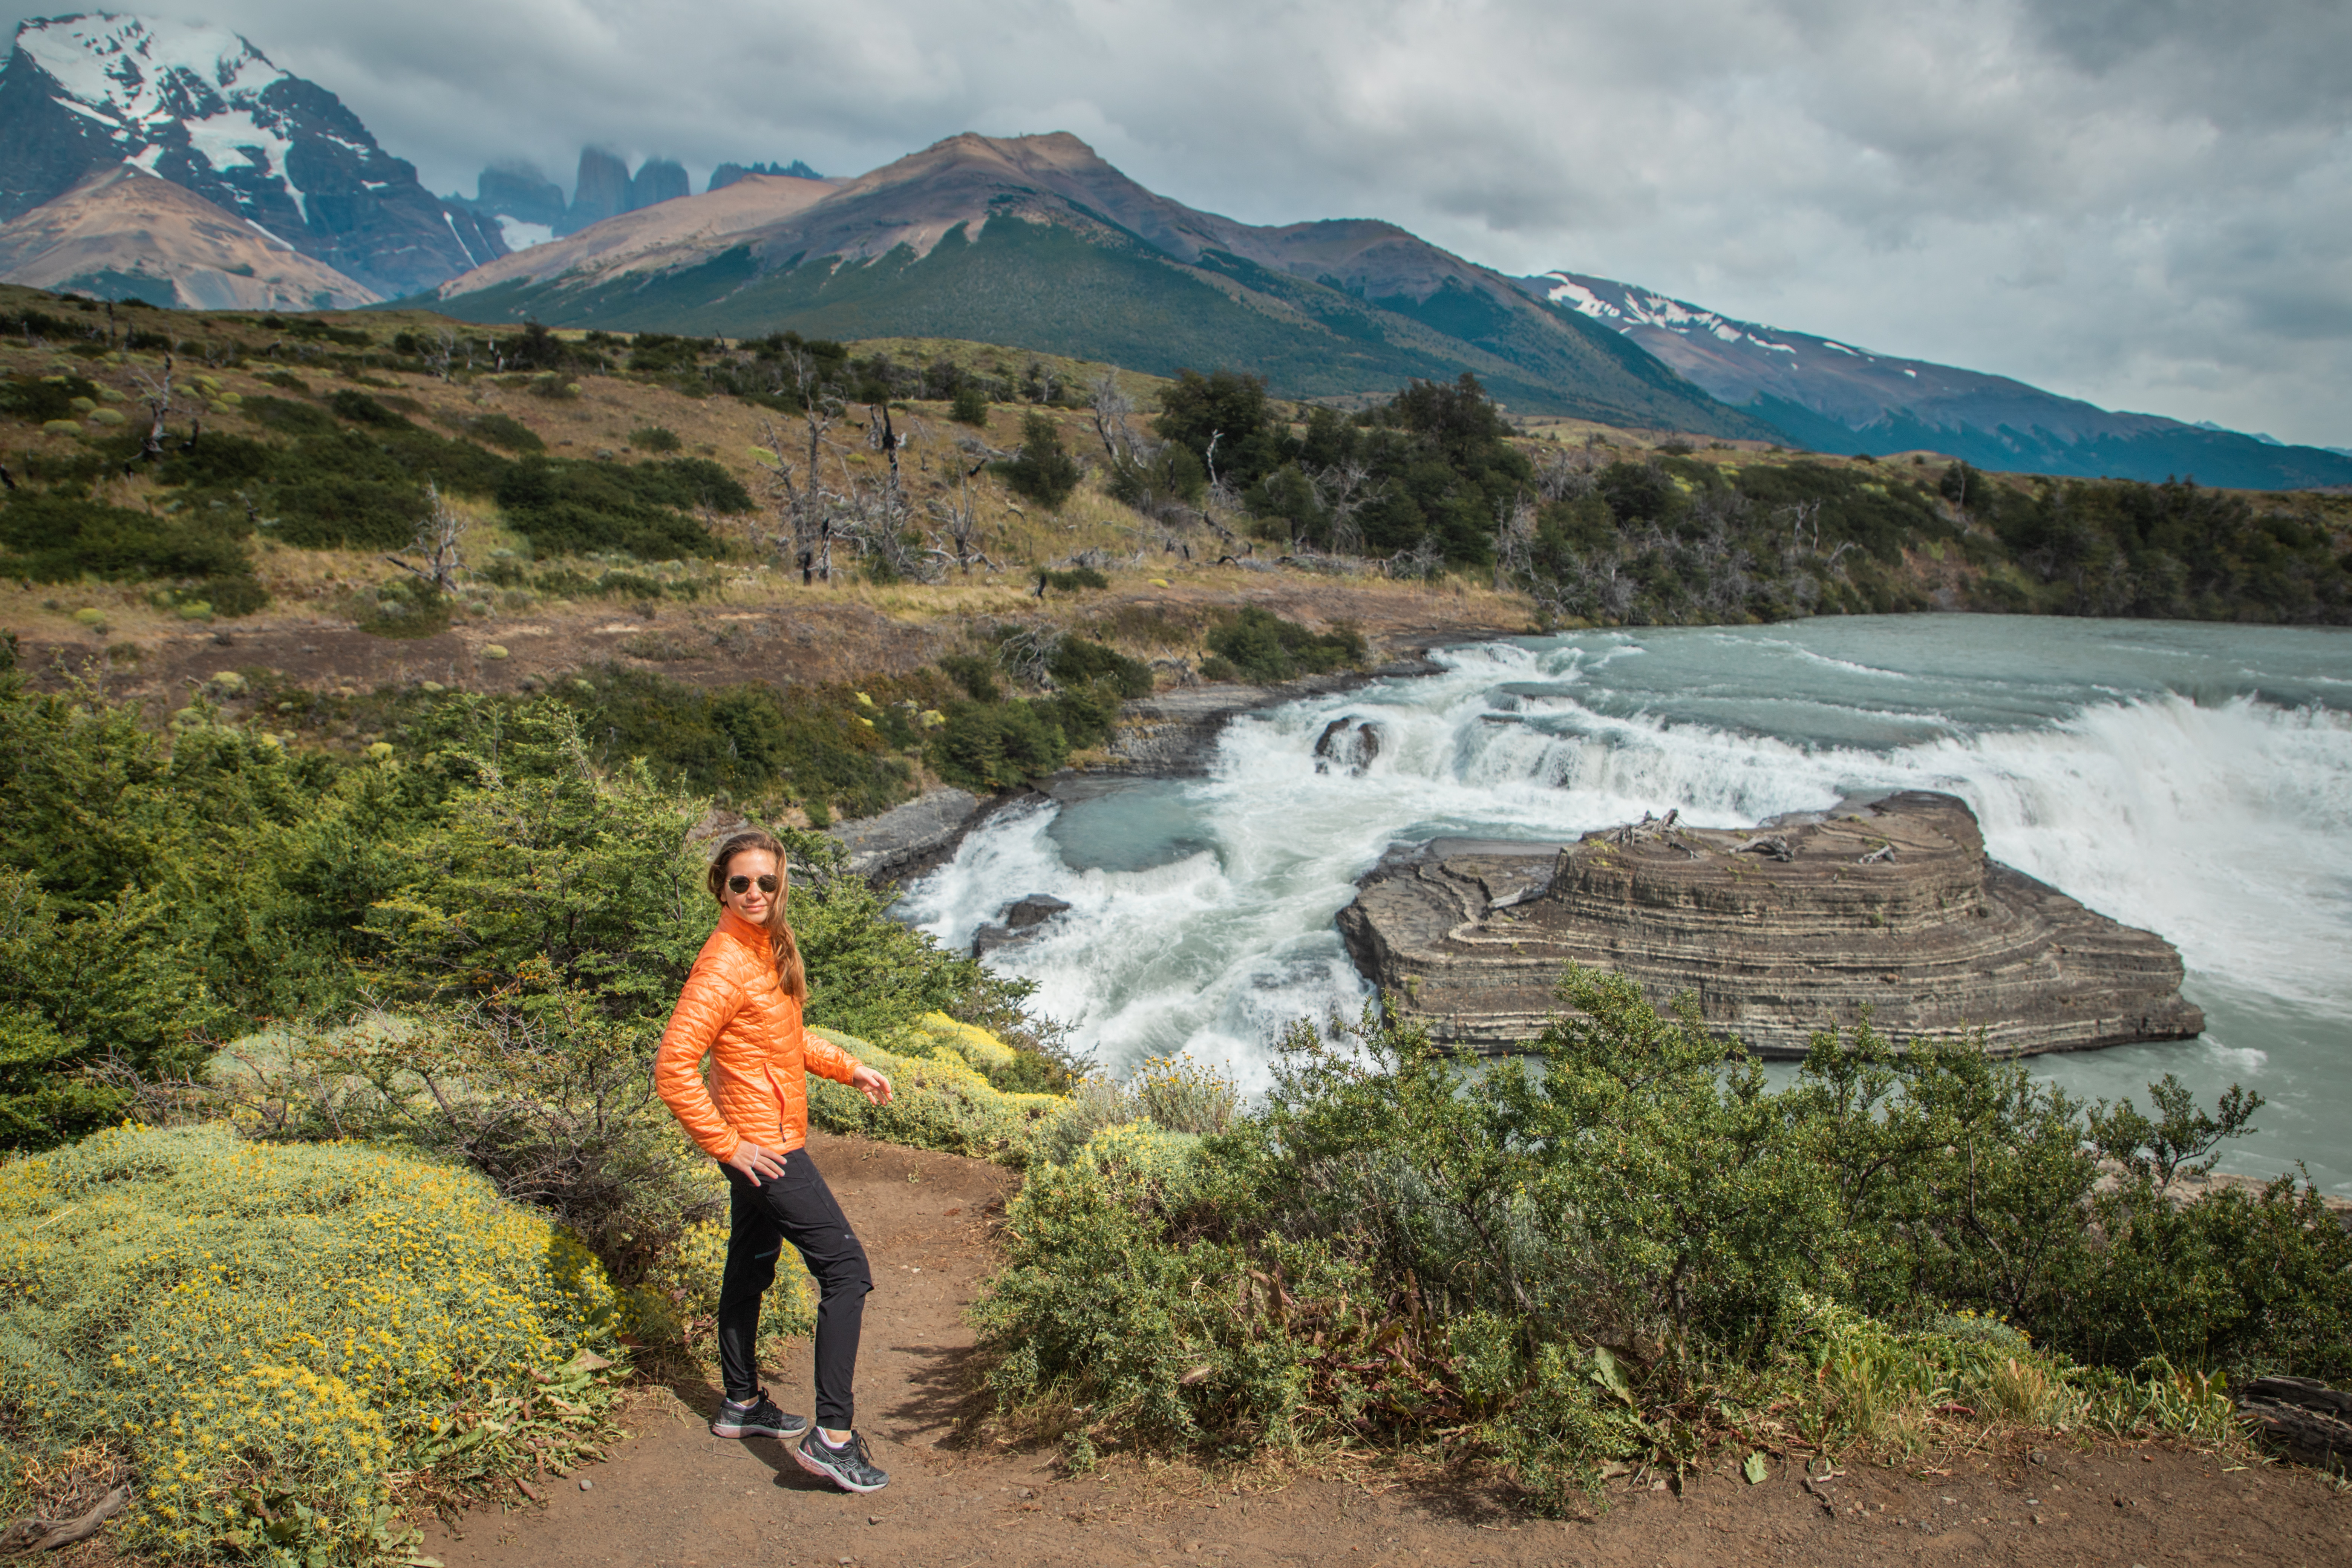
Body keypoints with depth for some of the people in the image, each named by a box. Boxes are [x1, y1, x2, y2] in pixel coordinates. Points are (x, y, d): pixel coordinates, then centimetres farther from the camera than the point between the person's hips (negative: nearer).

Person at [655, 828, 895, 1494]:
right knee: (847, 1270, -8)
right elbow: (673, 1066, -26)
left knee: (751, 1265, 22)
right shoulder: (724, 965, -23)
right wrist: (728, 1145, -22)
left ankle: (741, 1404, 38)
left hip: (771, 1139, 10)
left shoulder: (771, 946, 7)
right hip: (763, 1147, -10)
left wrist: (847, 1068, 15)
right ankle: (832, 1437, -5)